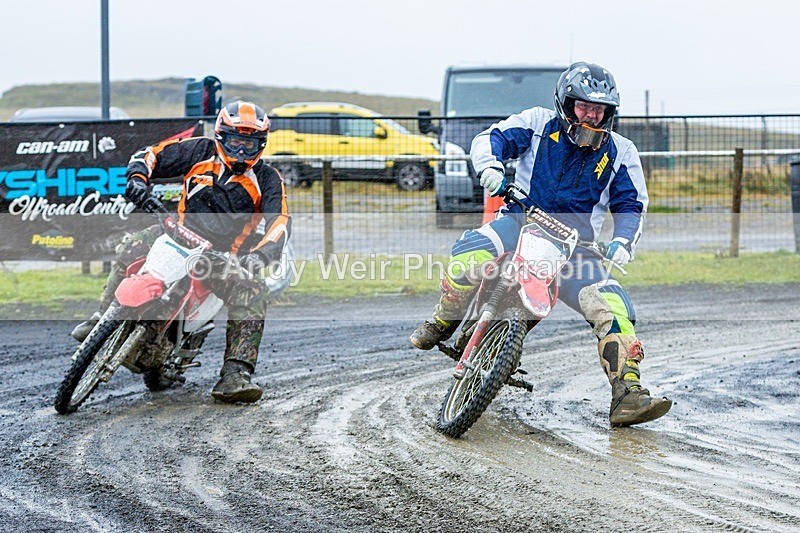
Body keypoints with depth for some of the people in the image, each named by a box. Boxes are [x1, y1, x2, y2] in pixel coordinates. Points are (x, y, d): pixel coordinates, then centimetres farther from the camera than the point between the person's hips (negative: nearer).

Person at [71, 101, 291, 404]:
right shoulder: (202, 151, 6)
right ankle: (105, 316, -8)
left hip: (223, 254, -1)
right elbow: (151, 155, 8)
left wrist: (260, 255, -32)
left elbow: (280, 222, -11)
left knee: (252, 294, -28)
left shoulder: (267, 179, 3)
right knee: (131, 249, -27)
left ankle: (235, 375, -33)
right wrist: (138, 178, -17)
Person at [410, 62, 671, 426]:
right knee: (469, 252, -33)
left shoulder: (620, 152, 8)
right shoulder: (539, 123, 4)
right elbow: (491, 139, -1)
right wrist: (491, 169, -25)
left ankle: (627, 395, -22)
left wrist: (622, 242, -10)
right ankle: (443, 322, -5)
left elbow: (630, 205, 11)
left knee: (613, 307, -21)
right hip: (520, 222, -2)